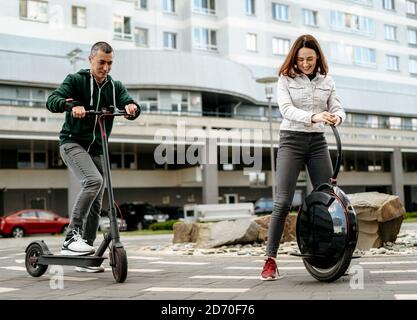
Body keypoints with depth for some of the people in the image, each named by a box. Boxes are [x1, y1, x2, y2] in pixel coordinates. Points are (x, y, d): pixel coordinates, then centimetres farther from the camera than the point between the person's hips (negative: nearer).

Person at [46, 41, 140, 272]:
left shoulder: (115, 87, 9)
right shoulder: (76, 80, -3)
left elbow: (129, 106, -5)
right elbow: (52, 101, -16)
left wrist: (132, 107, -29)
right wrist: (71, 104, -37)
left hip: (96, 149, 6)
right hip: (72, 143, -6)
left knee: (96, 204, 4)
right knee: (94, 180, -31)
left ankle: (85, 257, 15)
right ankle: (71, 237, -25)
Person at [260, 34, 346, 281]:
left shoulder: (327, 80, 9)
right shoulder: (286, 79, -1)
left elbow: (337, 107, 5)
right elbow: (286, 109, -14)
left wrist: (337, 117, -21)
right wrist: (313, 116, -32)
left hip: (318, 141, 4)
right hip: (292, 140, -3)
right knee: (283, 202, -9)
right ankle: (271, 260, -5)